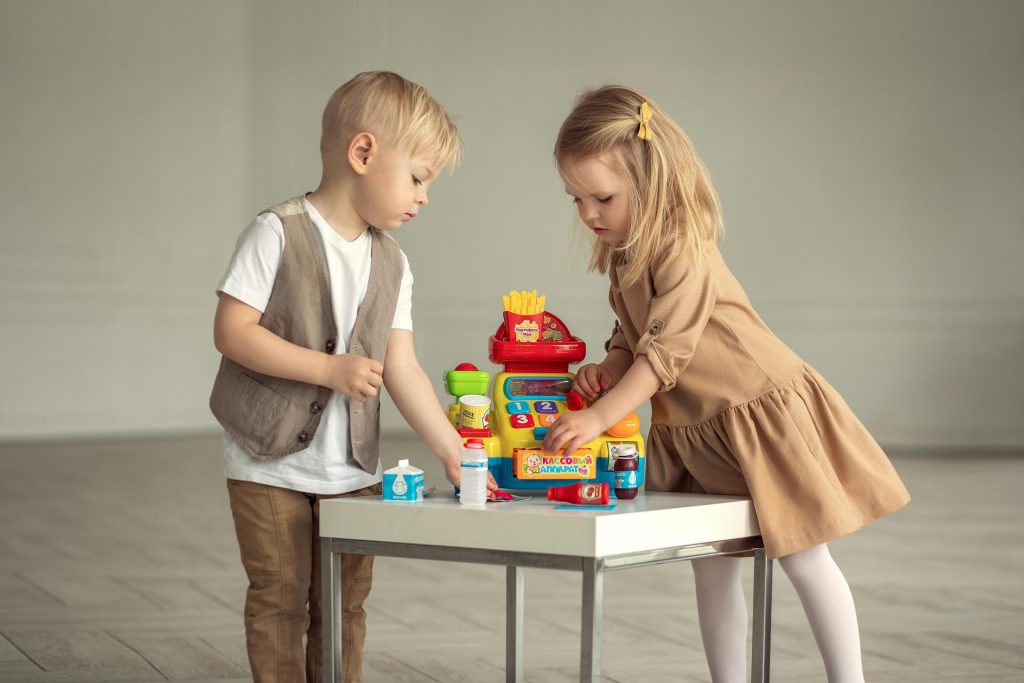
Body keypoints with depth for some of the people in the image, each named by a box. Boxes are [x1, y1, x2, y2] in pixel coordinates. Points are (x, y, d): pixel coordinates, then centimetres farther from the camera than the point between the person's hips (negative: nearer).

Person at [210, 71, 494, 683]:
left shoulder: (392, 264, 6)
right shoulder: (279, 233, -12)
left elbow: (402, 370, 3)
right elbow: (232, 332, -18)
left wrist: (453, 451, -5)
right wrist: (329, 369, -23)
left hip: (354, 471, 6)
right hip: (271, 466, -5)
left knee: (346, 606, 12)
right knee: (281, 603, 2)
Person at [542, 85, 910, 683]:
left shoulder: (681, 250, -23)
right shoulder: (623, 257, 5)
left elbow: (667, 349, -31)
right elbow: (632, 337, 12)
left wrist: (600, 416, -37)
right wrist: (608, 368, -11)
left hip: (763, 409, -9)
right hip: (695, 429, 9)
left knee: (803, 556, -3)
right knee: (711, 563, 11)